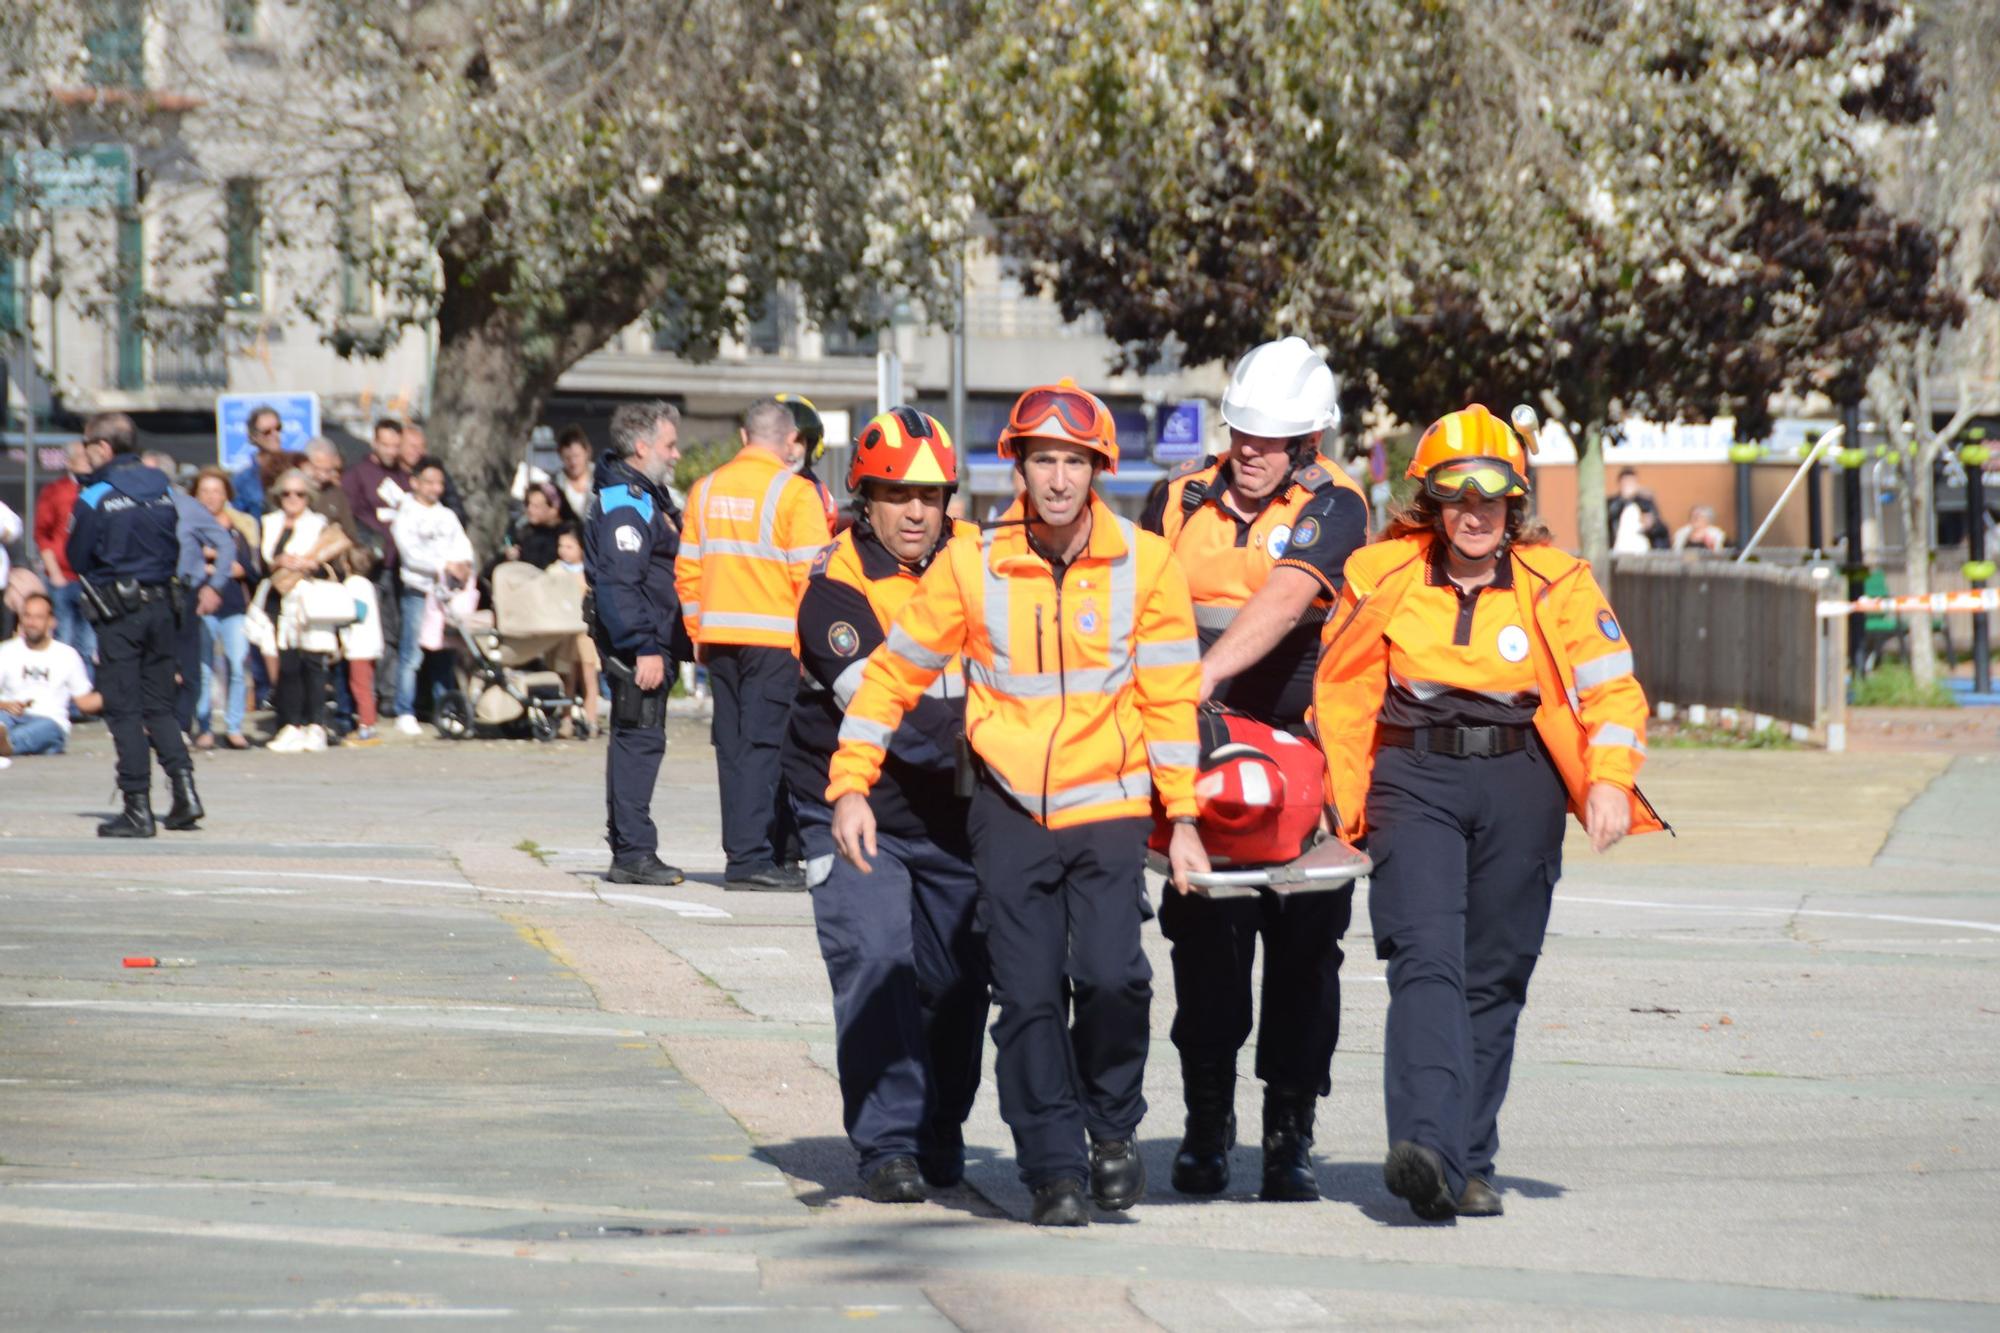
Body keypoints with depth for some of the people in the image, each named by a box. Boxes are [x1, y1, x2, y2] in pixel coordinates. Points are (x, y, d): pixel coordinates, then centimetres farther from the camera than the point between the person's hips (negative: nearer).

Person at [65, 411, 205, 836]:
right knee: (159, 707, 13)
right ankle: (184, 787, -3)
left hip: (119, 612, -5)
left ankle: (138, 807, -3)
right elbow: (174, 549, 12)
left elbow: (78, 560, -2)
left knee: (124, 711, 0)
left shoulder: (94, 497, -11)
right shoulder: (162, 488, 6)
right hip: (163, 606, 5)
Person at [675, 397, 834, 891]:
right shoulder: (794, 492, -8)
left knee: (734, 744, 10)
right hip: (776, 640, -6)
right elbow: (812, 574, -12)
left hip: (720, 640, 6)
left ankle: (743, 851, 12)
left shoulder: (706, 489, 11)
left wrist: (699, 634, 20)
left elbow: (688, 571, 14)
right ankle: (754, 856, -9)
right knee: (767, 745, -5)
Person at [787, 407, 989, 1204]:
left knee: (958, 977, 8)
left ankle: (940, 1136, 26)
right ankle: (886, 1146, -11)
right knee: (876, 969, -14)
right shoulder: (835, 590, -17)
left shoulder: (976, 561, -2)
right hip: (856, 810, -4)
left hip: (952, 810, 4)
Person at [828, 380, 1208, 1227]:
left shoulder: (1144, 564, -2)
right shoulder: (972, 566, -3)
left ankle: (1112, 1125, 9)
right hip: (1011, 808, 1)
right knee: (1028, 995, -2)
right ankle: (1055, 1170, 9)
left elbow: (1171, 699, 3)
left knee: (1110, 975, -17)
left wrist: (1182, 818, 1)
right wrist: (850, 784, 0)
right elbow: (894, 673, 6)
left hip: (1109, 805, -1)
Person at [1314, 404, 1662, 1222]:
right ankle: (1423, 1146, -30)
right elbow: (1339, 690, 12)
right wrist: (1344, 798, 6)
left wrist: (1609, 779, -12)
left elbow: (1613, 689, 4)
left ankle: (1469, 1164, 15)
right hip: (1415, 779, -1)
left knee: (1494, 978, 6)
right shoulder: (1384, 576, 4)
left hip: (1518, 785, 1)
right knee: (1426, 960, -17)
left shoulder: (1556, 585, 4)